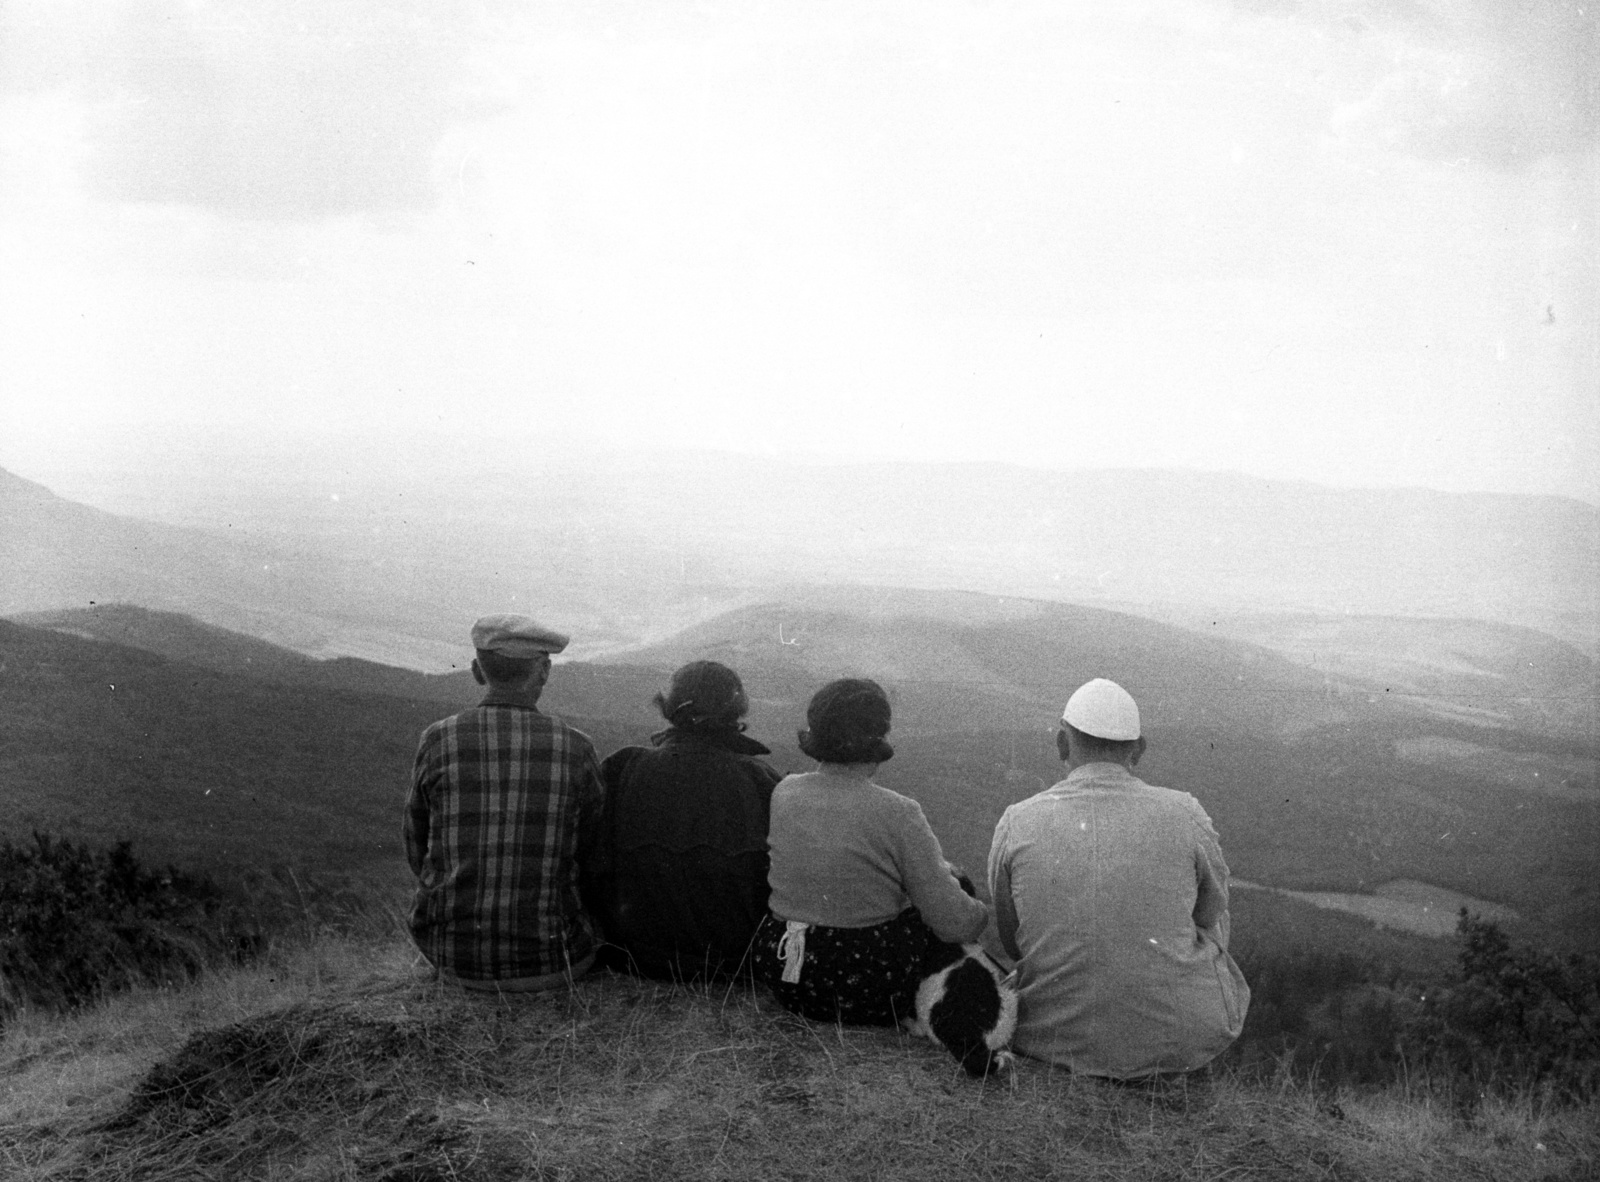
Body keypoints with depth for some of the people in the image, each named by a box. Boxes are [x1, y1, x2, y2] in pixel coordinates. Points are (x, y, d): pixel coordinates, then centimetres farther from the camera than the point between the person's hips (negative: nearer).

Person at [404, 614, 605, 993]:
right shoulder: (576, 749, -8)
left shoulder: (437, 742, -6)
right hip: (548, 962, -1)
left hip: (454, 960, 2)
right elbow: (591, 860, 3)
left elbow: (420, 853, 5)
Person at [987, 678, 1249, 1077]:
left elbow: (1012, 942, 5)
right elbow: (1211, 923, 6)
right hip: (1182, 1040, -1)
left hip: (1056, 1041, 1)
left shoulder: (1016, 824, -9)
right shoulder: (1185, 816, -11)